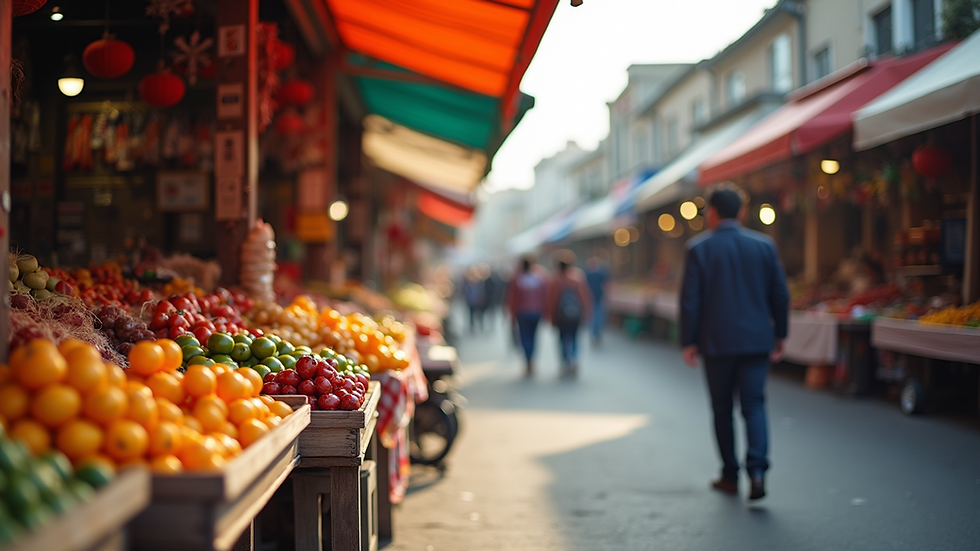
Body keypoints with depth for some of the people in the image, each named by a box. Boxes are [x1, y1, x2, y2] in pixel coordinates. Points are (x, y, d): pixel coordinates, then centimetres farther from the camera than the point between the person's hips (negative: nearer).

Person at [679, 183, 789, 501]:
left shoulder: (699, 248, -6)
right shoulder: (764, 245, 2)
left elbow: (690, 299, -6)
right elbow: (780, 294, 5)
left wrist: (688, 342, 1)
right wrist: (779, 335, 14)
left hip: (716, 343, -1)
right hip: (756, 341, 2)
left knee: (722, 409, 10)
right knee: (754, 404, 4)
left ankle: (730, 475, 17)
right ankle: (757, 469, -14)